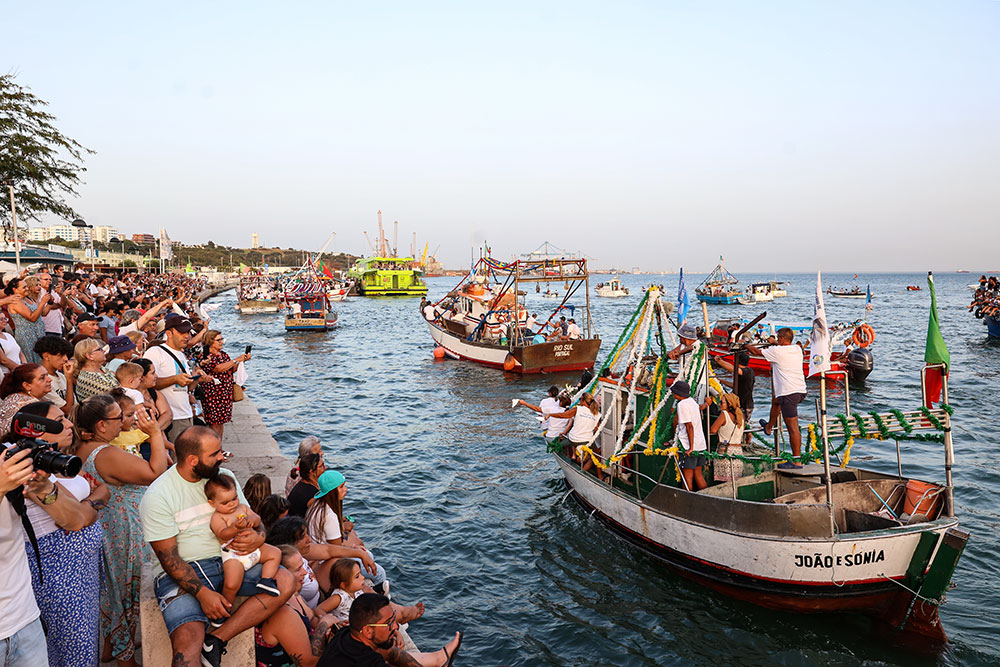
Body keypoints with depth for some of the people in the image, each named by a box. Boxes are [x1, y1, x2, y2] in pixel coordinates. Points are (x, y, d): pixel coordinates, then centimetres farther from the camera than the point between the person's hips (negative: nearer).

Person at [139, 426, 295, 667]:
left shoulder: (224, 476, 6)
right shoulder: (157, 496, -10)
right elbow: (169, 558, -12)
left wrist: (258, 536, -12)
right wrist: (203, 593, -22)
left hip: (229, 559, 5)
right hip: (182, 573, -5)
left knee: (285, 582, -20)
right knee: (188, 645, -31)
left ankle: (216, 639, -18)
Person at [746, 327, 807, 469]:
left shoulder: (777, 350, -7)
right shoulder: (797, 349, 12)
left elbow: (757, 351, 8)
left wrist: (747, 346, 25)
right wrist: (774, 343, 47)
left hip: (789, 392, -9)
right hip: (801, 390, 9)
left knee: (793, 427, -7)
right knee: (776, 401, 37)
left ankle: (796, 461, -4)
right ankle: (768, 427, 57)